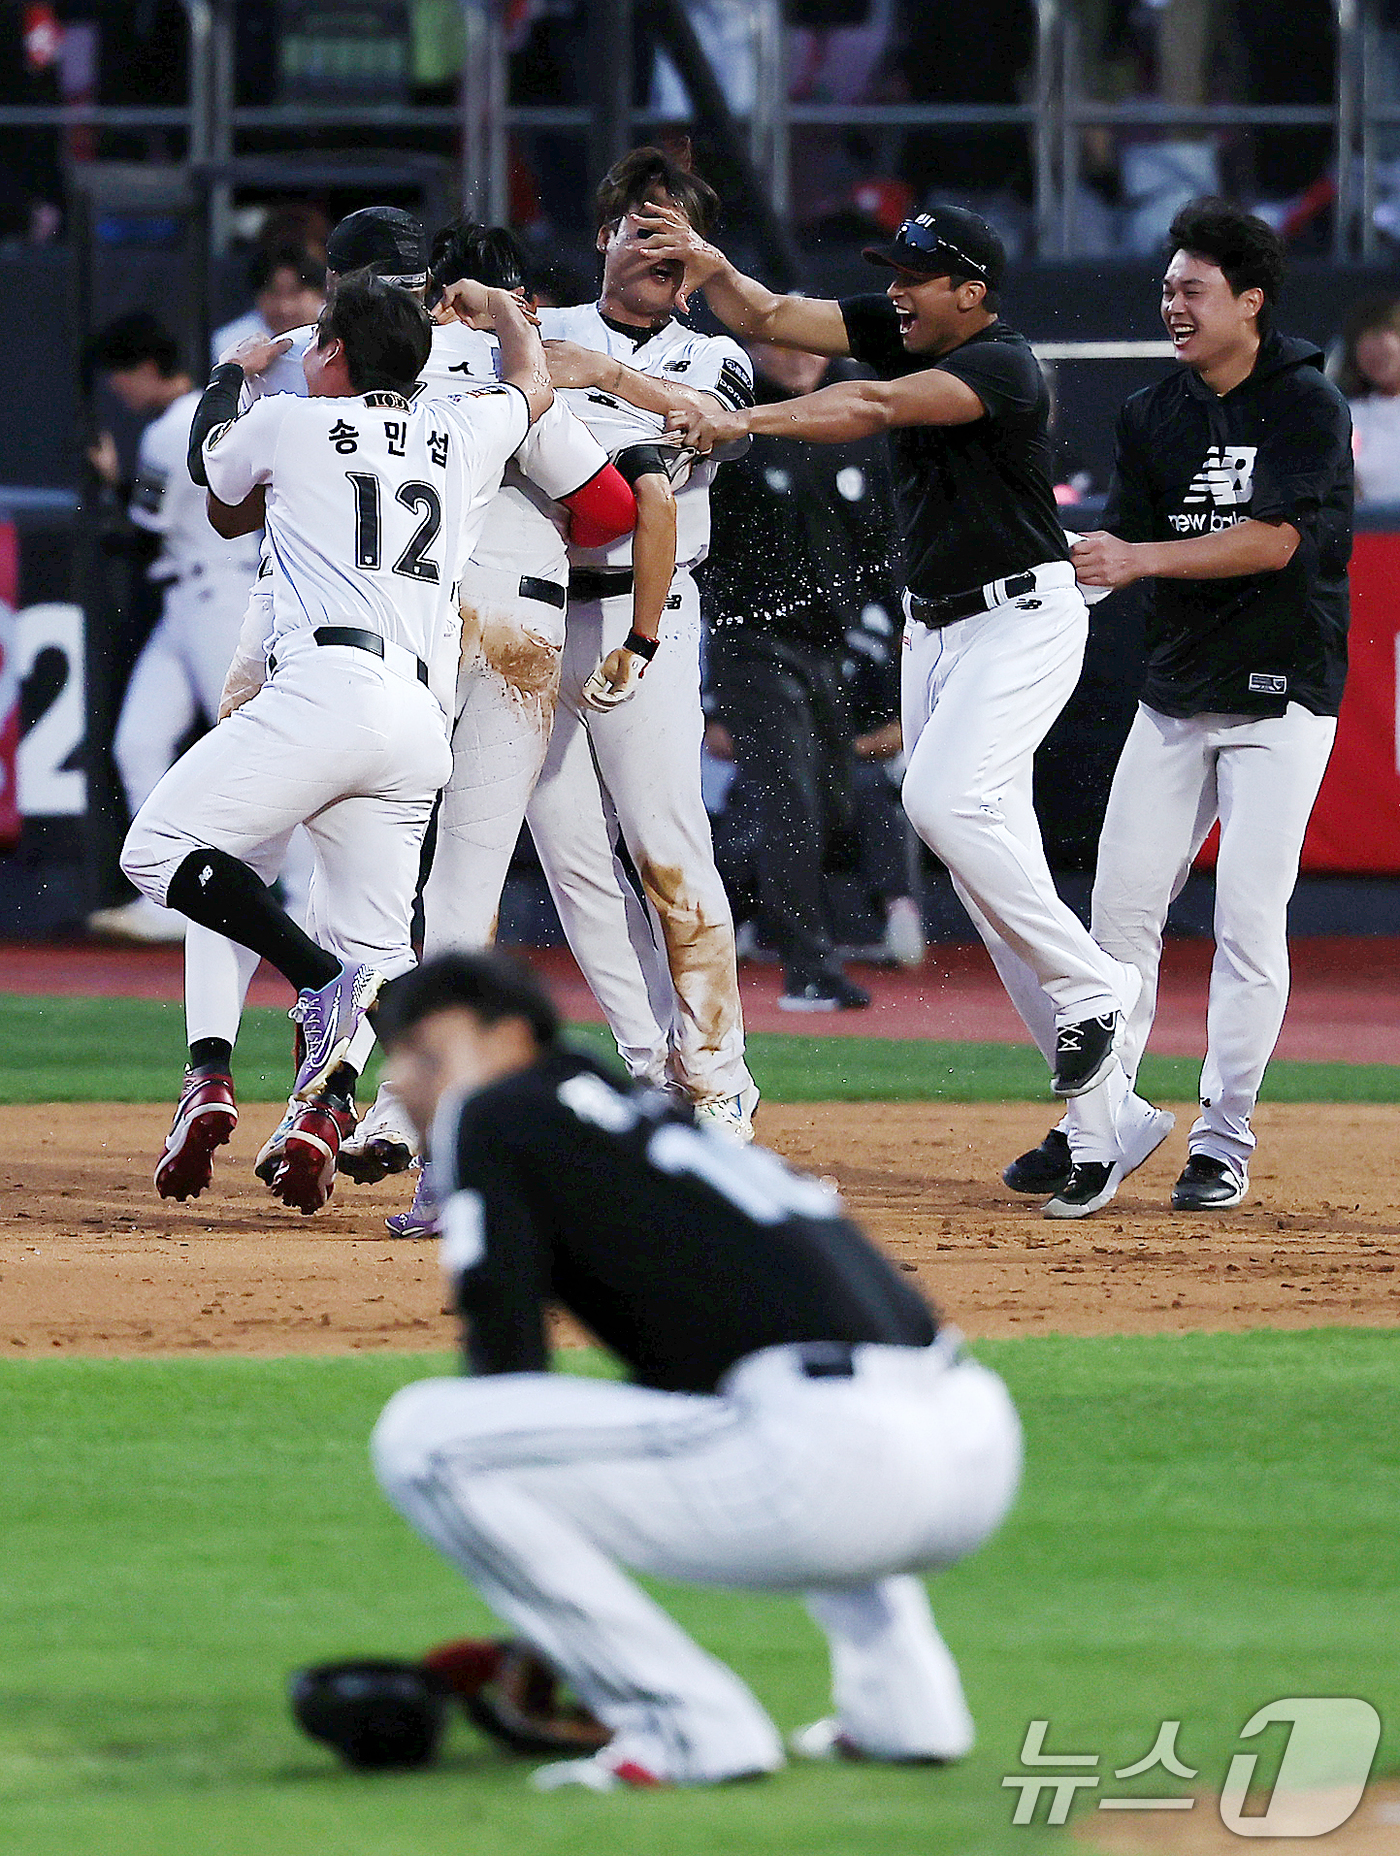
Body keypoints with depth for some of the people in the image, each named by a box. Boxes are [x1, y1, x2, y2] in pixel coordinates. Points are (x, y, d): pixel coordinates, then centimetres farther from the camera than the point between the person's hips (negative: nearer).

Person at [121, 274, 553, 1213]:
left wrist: (235, 372, 52)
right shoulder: (463, 433, 21)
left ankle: (324, 980, -21)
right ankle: (325, 1110, -16)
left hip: (328, 686, -6)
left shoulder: (290, 423, 11)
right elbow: (536, 383, 45)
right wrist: (497, 303, 63)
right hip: (424, 724, 6)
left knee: (159, 849, -6)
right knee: (373, 942, 8)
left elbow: (211, 460, 34)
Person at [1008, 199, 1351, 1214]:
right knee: (1123, 903, 2)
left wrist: (1143, 559, -24)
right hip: (1176, 691, 6)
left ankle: (1224, 1144, -2)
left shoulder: (1308, 405, -9)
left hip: (1280, 696, -6)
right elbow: (1121, 549, 6)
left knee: (1249, 916, -9)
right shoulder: (1153, 416, 9)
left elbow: (1272, 541, -19)